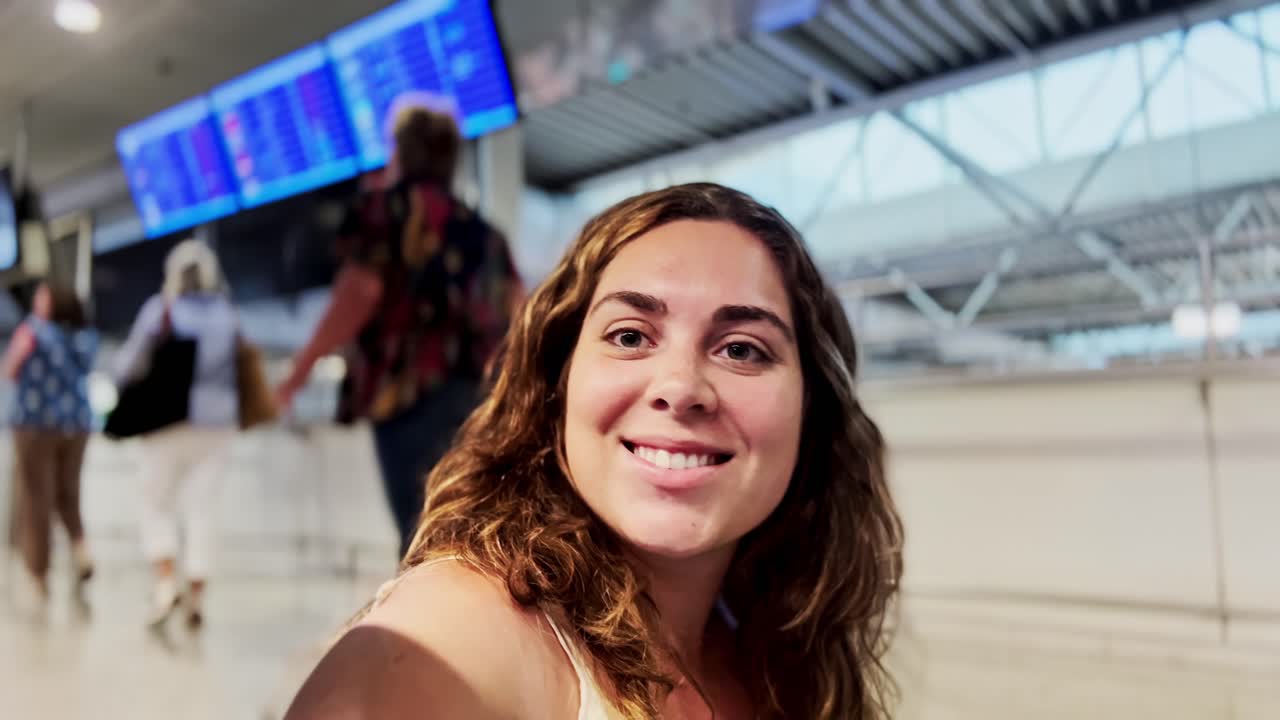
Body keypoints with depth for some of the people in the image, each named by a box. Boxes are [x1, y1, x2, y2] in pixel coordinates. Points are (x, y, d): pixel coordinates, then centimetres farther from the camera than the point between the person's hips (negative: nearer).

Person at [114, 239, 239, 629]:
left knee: (157, 502, 12)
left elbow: (128, 364, -2)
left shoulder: (159, 309, -4)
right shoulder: (227, 314, 3)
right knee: (202, 506, 6)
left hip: (167, 418, -2)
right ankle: (196, 595, 6)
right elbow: (239, 366, 3)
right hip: (217, 421, 2)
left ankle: (166, 581, -3)